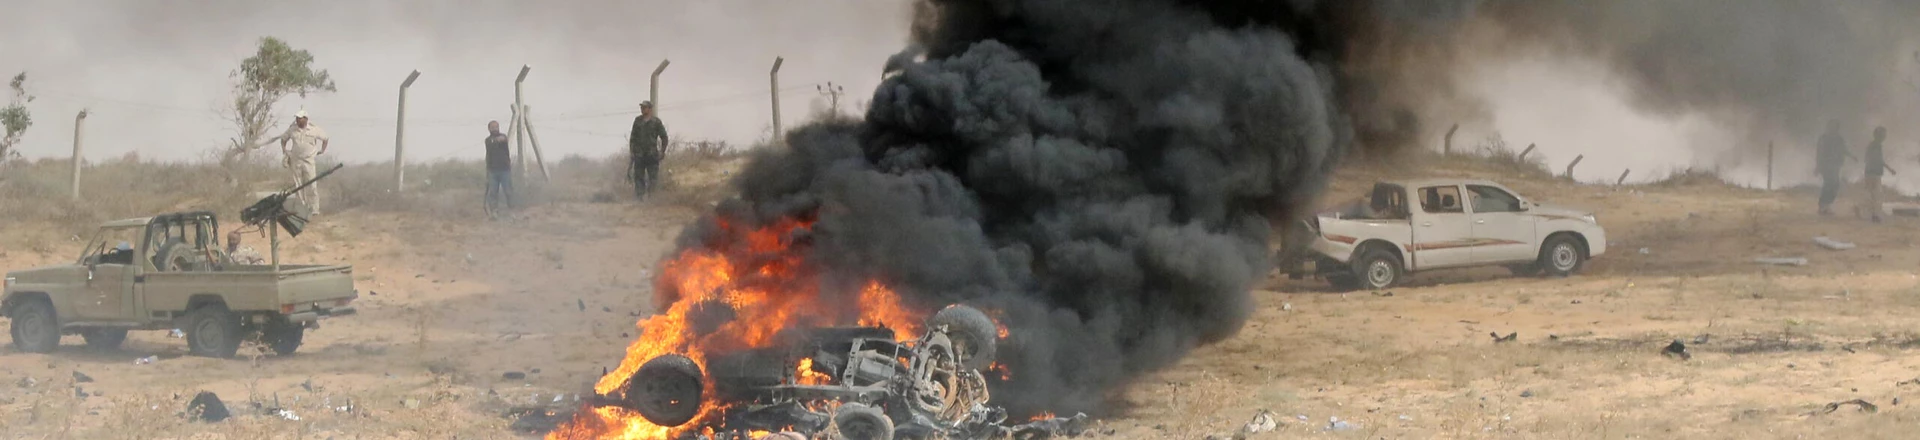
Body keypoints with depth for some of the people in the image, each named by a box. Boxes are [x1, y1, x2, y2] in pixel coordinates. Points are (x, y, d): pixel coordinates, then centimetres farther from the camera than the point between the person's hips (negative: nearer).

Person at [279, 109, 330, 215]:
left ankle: (314, 209, -5)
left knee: (311, 186, -8)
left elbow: (325, 138, 13)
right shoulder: (292, 129, 3)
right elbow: (283, 139, 19)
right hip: (295, 161, 2)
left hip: (308, 161, -2)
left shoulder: (314, 129, -1)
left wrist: (322, 150, 8)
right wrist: (284, 150, 8)